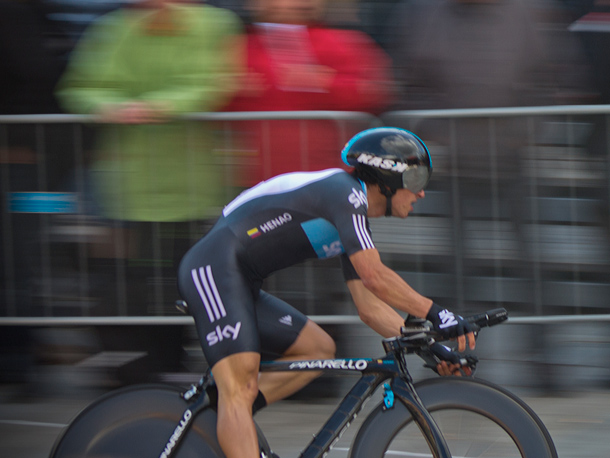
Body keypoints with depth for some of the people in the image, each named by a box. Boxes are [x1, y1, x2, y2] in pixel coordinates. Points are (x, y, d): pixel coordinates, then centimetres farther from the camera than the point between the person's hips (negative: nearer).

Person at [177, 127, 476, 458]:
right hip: (214, 271, -10)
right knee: (240, 386, -22)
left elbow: (370, 308, 18)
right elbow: (374, 277, -21)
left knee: (319, 348, 11)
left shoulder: (354, 220, 18)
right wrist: (437, 314, -17)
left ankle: (220, 416, 0)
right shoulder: (344, 191, -12)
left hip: (242, 286, 10)